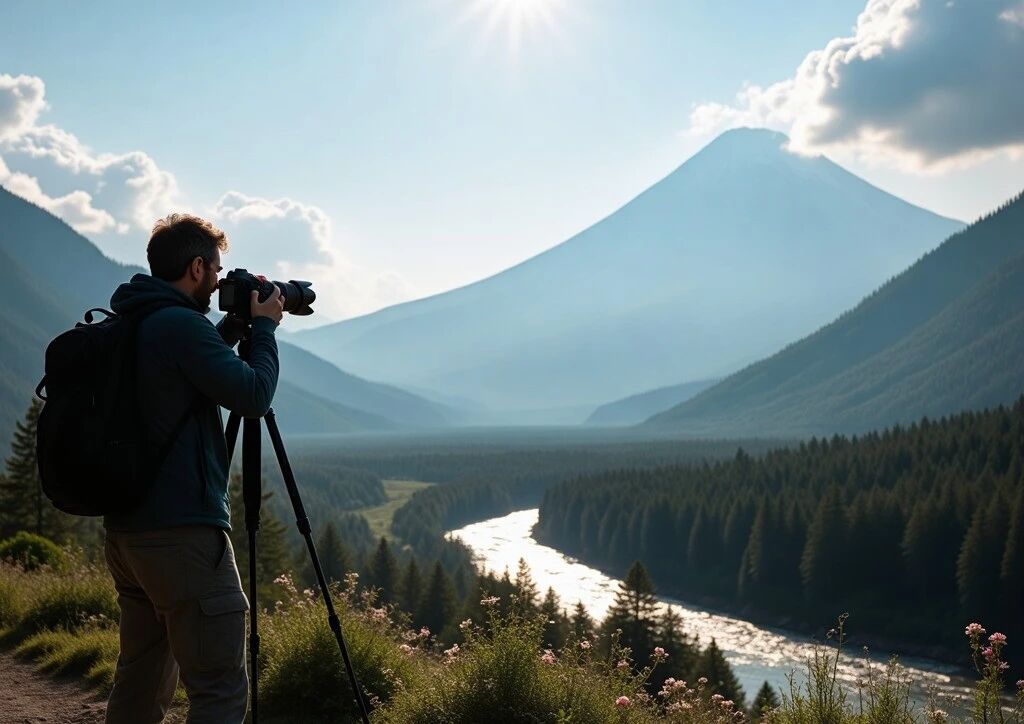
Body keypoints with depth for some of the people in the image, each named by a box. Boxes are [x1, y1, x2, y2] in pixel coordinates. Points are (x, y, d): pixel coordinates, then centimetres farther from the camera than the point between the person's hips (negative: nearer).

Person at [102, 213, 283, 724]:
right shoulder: (180, 324, -15)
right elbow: (253, 396, -14)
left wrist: (236, 325, 21)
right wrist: (264, 327, 0)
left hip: (124, 529, 10)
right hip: (181, 533, -10)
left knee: (141, 681, 19)